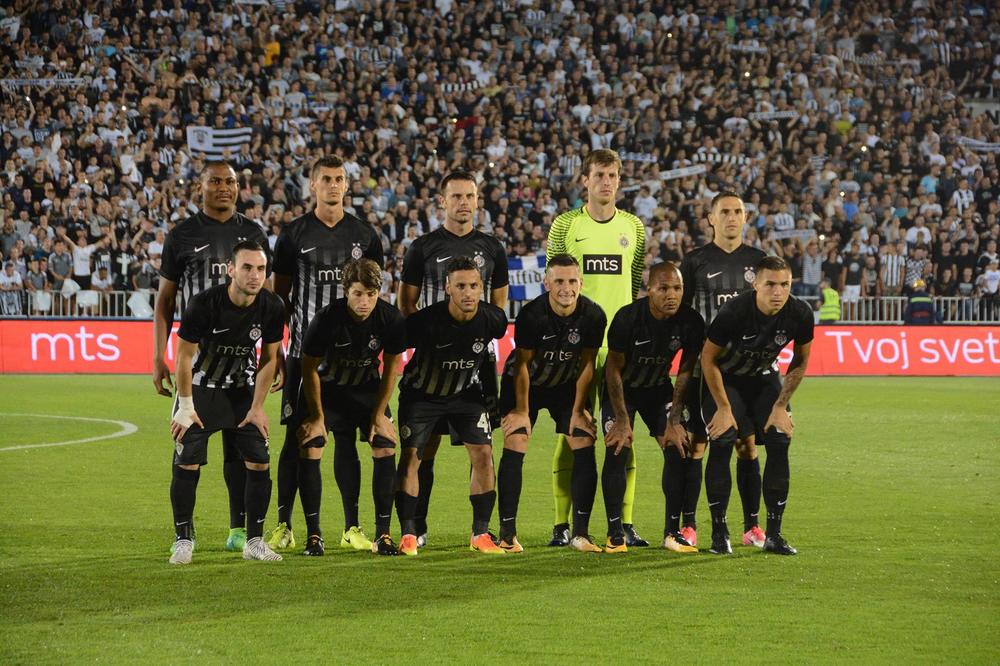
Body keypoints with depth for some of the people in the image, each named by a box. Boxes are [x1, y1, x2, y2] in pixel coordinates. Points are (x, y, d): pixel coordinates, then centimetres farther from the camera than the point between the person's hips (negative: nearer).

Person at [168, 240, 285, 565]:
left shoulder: (272, 308, -15)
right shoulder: (204, 304, -26)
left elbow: (269, 359, 0)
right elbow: (184, 357, -15)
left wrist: (257, 407, -2)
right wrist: (186, 408, -12)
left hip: (242, 391, 3)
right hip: (200, 389, -3)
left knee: (259, 463, -4)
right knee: (187, 465, -11)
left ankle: (254, 541, 6)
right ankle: (183, 540, 1)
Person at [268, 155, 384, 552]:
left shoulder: (364, 236, 8)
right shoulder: (294, 235, 2)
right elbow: (280, 295, 5)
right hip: (304, 352, -2)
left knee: (347, 437, 4)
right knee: (297, 436, -2)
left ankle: (352, 528, 8)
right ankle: (283, 526, 2)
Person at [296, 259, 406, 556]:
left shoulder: (391, 320, -22)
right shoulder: (326, 319, -29)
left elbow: (391, 368, -6)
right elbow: (309, 368, -15)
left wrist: (379, 414, -5)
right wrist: (317, 416, -11)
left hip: (366, 388, 2)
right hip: (325, 387, -2)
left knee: (386, 450, -10)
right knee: (310, 451, -15)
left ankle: (383, 534, -2)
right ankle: (313, 534, -6)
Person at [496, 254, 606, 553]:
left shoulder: (594, 316, -20)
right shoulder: (531, 315, -28)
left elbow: (587, 365, -9)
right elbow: (522, 364, -17)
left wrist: (578, 410, -6)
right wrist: (522, 410, -12)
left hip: (568, 385, 3)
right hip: (525, 384, -3)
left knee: (585, 449, -7)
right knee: (514, 447, -12)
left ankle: (581, 533, 0)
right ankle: (507, 534, -6)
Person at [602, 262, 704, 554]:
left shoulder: (691, 322, -20)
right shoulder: (628, 318, -29)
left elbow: (685, 372, -8)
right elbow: (614, 369, -18)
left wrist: (674, 420, -10)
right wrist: (622, 420, -18)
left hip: (658, 388, 3)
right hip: (621, 388, -3)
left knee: (677, 448, -9)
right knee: (617, 450, -16)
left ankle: (672, 532, 0)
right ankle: (615, 534, -10)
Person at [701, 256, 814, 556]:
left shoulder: (800, 315, -22)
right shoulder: (733, 313, -33)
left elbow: (800, 362, -3)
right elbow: (708, 358, -18)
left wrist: (781, 406, -5)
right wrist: (724, 408, -15)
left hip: (764, 378, 4)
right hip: (724, 379, -3)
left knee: (779, 445, -10)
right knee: (722, 444, -18)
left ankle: (774, 534, 0)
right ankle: (719, 532, -7)